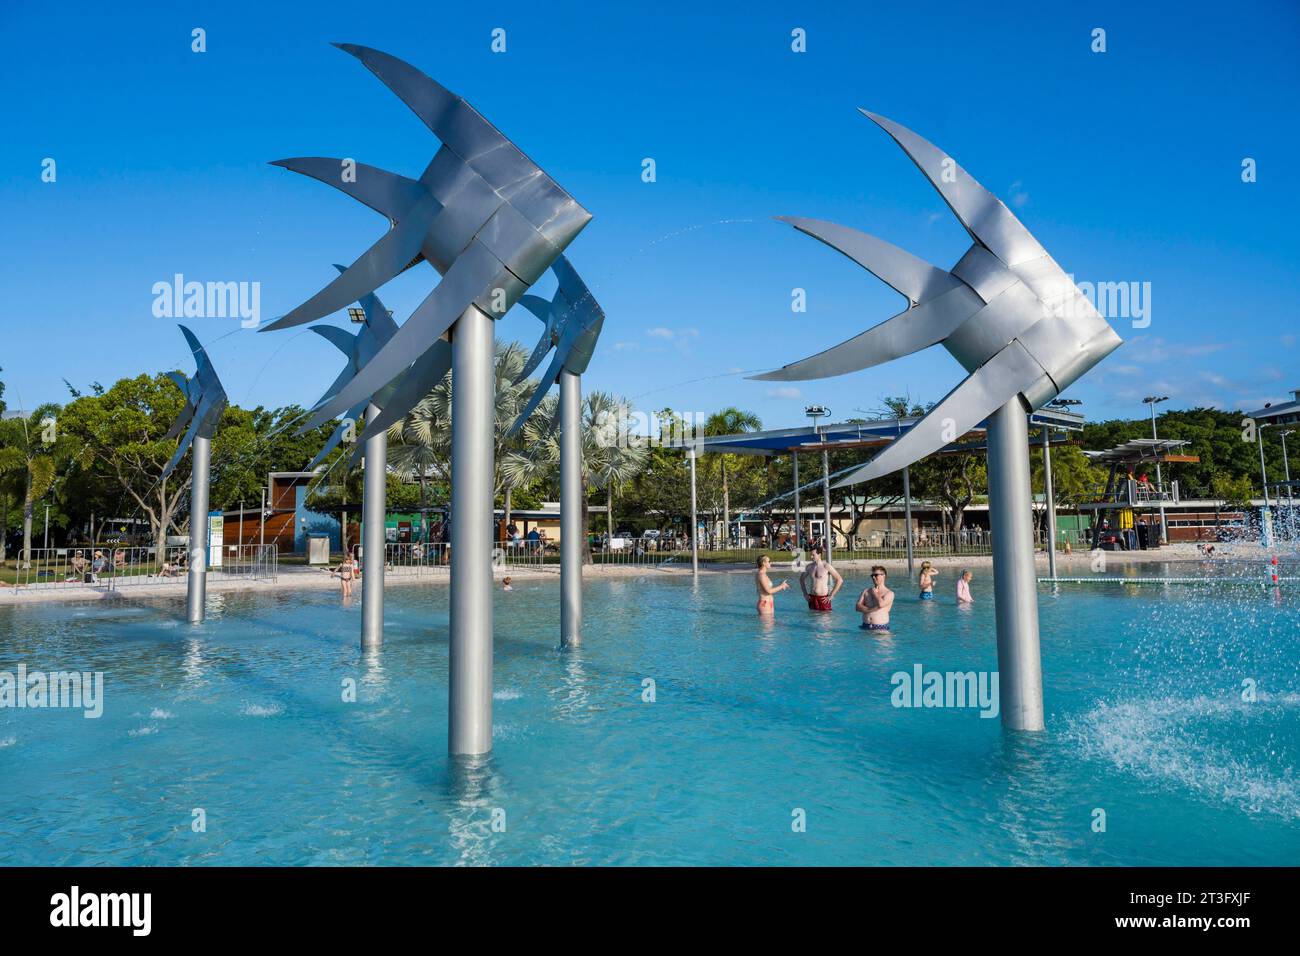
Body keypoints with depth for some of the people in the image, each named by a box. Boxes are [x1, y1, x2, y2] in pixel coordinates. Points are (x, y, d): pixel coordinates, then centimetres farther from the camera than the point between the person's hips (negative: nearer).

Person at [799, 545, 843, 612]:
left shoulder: (826, 567, -8)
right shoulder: (809, 566, 7)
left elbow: (840, 580, -9)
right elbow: (801, 579, 24)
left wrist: (831, 596, -9)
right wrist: (805, 593, 12)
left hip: (823, 599, -5)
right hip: (812, 598, 5)